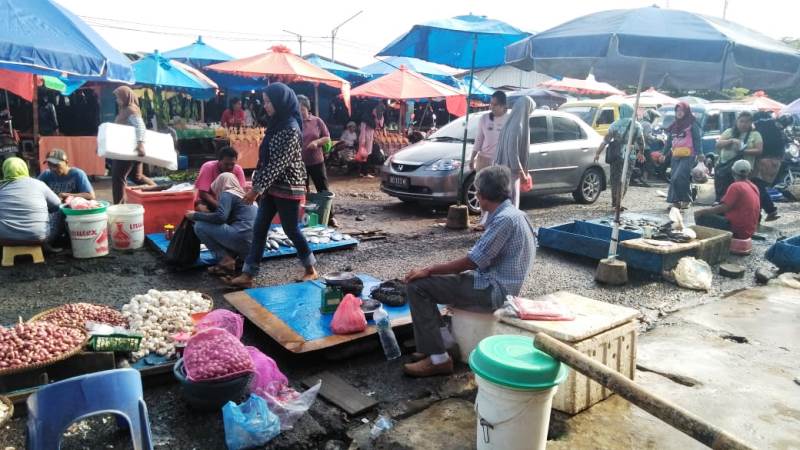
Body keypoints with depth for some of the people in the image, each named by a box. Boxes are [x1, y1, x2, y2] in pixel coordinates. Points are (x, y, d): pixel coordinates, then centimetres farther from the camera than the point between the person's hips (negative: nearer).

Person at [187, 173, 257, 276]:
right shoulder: (243, 195, 26)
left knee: (200, 226, -2)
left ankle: (225, 260, -5)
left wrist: (196, 215, -1)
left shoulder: (227, 194, 1)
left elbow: (220, 217, -14)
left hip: (242, 239, -9)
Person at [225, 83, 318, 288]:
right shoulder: (276, 124, 10)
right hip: (272, 186, 9)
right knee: (259, 229, 6)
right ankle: (247, 276, 11)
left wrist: (257, 188, -20)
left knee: (291, 230, 4)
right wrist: (257, 185, 14)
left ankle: (311, 270, 23)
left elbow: (279, 163, -22)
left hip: (287, 188, -9)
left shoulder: (291, 128, -19)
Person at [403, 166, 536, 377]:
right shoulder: (512, 214, 11)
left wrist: (429, 270, -10)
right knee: (432, 280, 16)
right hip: (496, 284, 10)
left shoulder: (504, 219, -20)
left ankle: (438, 358, -8)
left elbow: (470, 262, -19)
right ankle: (441, 343, 15)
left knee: (417, 285, -11)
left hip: (493, 291, -10)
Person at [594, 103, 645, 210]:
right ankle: (618, 203, -7)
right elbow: (641, 141, 9)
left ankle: (614, 202, 20)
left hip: (616, 154, 0)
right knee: (624, 179, 2)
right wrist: (641, 153, 26)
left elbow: (606, 140, -5)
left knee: (615, 178, 12)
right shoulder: (637, 125, 3)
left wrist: (598, 153, -2)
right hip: (630, 156, 0)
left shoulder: (616, 124, -2)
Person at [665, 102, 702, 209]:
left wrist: (699, 153, -15)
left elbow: (697, 139, -6)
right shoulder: (674, 126, 17)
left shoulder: (692, 124, -2)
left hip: (688, 156, -7)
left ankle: (686, 200, -5)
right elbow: (669, 140, 23)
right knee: (674, 179, 4)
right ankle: (675, 201, 10)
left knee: (679, 178, -17)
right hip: (676, 156, 7)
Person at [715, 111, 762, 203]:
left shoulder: (755, 135, 6)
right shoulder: (729, 131, 11)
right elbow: (718, 144, 1)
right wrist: (731, 141, -16)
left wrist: (744, 151, -17)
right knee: (721, 191, 1)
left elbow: (759, 150, -3)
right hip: (723, 165, 2)